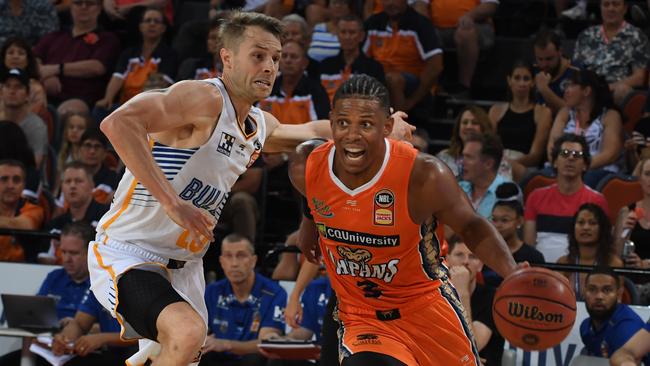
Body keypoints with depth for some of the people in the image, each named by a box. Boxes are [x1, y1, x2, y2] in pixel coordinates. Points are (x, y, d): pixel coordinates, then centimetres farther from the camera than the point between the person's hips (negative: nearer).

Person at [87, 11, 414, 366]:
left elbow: (308, 132, 34)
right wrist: (172, 202, -36)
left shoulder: (261, 126, 9)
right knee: (187, 333, -32)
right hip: (127, 255, -9)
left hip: (183, 266, 9)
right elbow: (118, 123, -35)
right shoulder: (205, 99, -20)